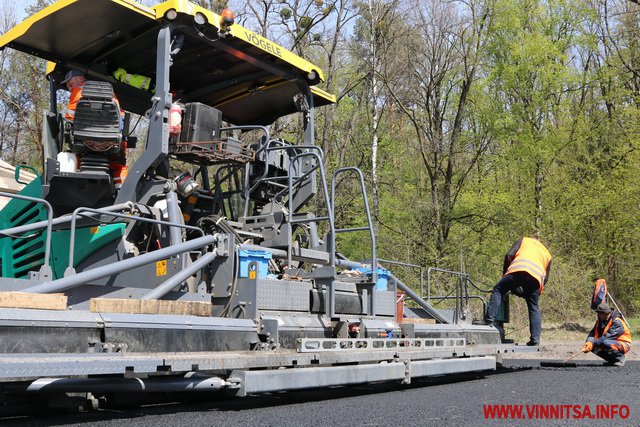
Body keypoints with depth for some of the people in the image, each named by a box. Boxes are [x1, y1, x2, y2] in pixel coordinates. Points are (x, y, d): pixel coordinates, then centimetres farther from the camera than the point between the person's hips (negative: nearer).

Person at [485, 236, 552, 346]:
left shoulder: (524, 240, 31)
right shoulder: (547, 253, 38)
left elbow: (509, 255, 14)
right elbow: (545, 278, 29)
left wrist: (504, 274, 24)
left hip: (518, 269, -3)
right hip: (536, 276, 3)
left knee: (498, 290, 10)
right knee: (533, 308, 15)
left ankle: (490, 320, -3)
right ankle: (535, 339, 8)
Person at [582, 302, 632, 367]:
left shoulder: (617, 322, -22)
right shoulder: (599, 321, 3)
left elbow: (607, 337, -31)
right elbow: (592, 333, -8)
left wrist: (593, 343, -33)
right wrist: (589, 342, -29)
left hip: (623, 344, -8)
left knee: (606, 343, -36)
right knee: (592, 347, -10)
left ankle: (620, 359, -11)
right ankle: (612, 360, 7)